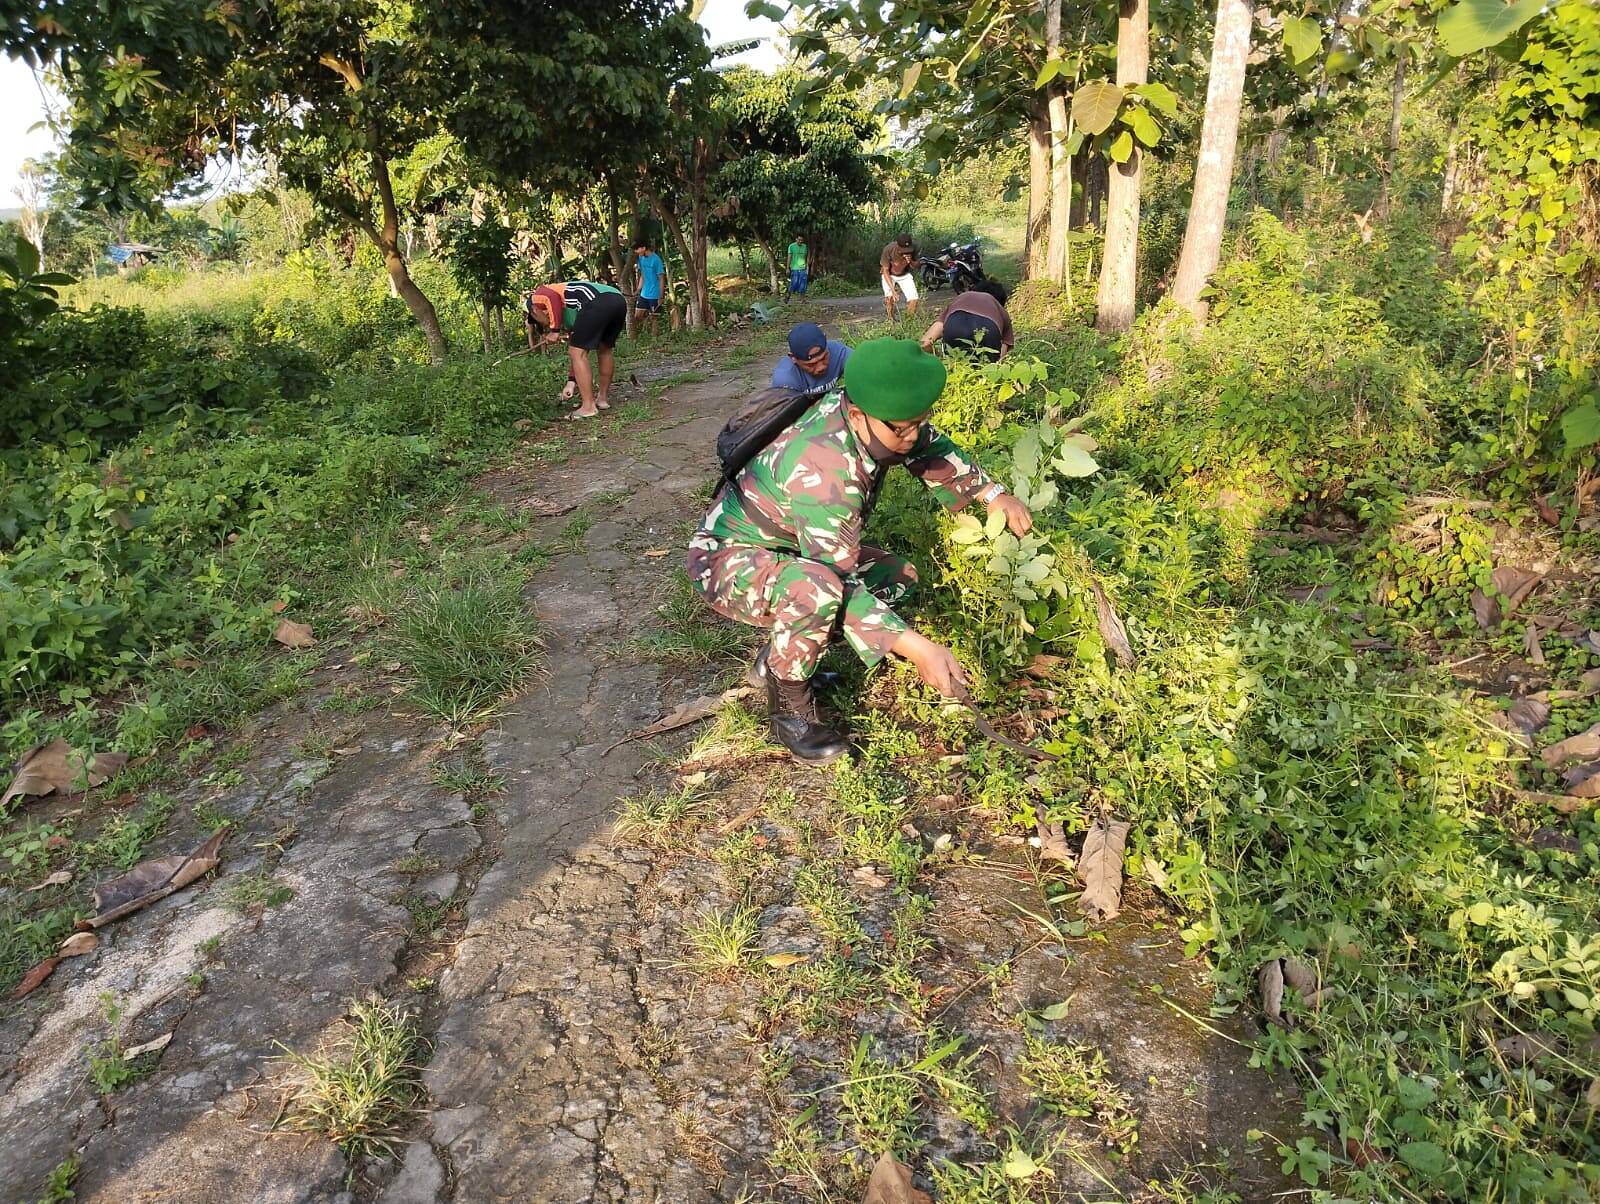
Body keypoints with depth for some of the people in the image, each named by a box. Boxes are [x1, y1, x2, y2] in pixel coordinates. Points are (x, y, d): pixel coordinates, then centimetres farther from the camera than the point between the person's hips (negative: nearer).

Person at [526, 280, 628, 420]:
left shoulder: (537, 295, 20)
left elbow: (553, 297, -5)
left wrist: (554, 331, 1)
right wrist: (572, 381, 45)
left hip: (597, 301, -9)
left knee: (577, 352, 1)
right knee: (605, 349, 27)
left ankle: (588, 407, 0)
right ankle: (603, 398, 33)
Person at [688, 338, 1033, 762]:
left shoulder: (871, 414, -13)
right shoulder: (821, 470, -36)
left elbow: (931, 450, 7)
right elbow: (838, 582, -33)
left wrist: (991, 493, -4)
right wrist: (918, 648, -39)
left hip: (791, 549, 9)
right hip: (728, 558, -9)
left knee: (898, 578, 5)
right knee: (818, 588, -38)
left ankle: (779, 657, 11)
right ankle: (788, 703, -11)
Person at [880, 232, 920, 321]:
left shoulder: (913, 248, -25)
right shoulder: (888, 250, -33)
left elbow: (915, 266, -9)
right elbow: (885, 271, -25)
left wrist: (910, 261, -35)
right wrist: (893, 290, -34)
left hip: (905, 275, 2)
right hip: (889, 275, -2)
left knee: (913, 299, -11)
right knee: (890, 297, -24)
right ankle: (891, 320, -2)